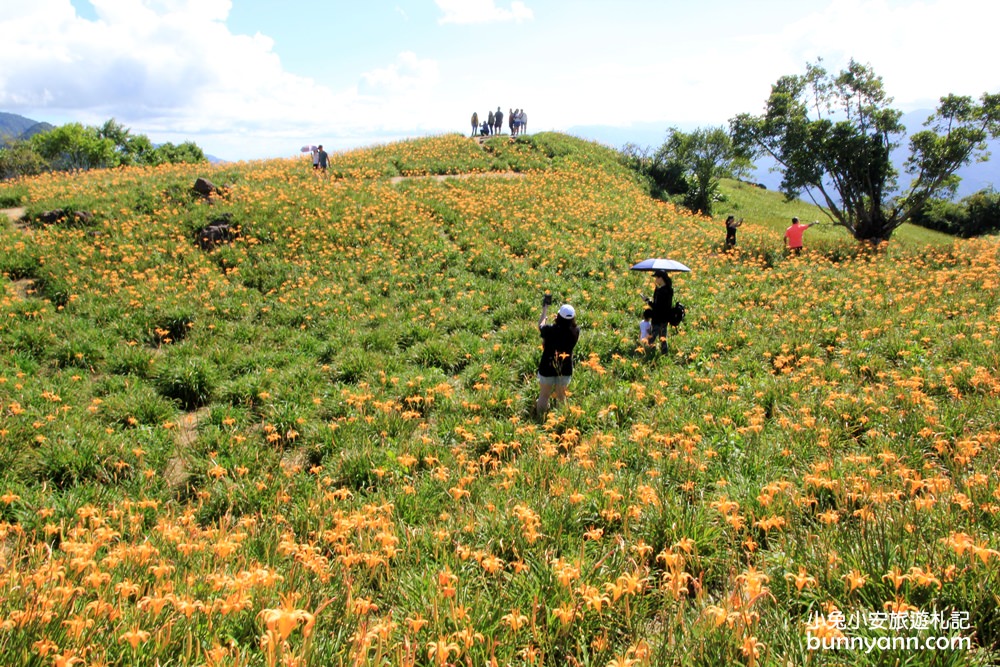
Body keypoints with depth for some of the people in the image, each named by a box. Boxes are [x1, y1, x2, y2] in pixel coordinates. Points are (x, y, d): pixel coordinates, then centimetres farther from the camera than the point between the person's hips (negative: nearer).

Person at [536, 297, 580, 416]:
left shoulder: (550, 330, -24)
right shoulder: (575, 332, -19)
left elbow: (540, 325, 0)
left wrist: (545, 307, 12)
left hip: (547, 370, -2)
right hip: (565, 371, 2)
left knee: (544, 396, 18)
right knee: (561, 397, 24)